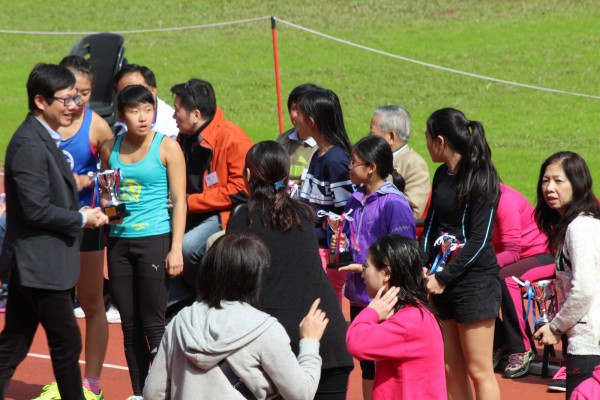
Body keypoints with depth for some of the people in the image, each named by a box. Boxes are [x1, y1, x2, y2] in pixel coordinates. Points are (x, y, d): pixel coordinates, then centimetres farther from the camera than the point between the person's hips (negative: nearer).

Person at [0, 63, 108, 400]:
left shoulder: (44, 139, 13)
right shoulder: (29, 145, -19)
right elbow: (37, 210, -23)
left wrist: (79, 210, 5)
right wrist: (82, 218, -11)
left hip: (32, 265, 10)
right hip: (40, 264, -10)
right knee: (67, 341, -1)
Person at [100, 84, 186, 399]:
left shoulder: (167, 147, -4)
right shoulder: (110, 149, 8)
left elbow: (179, 201, -5)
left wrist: (176, 248, -11)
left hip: (155, 240, -5)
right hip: (119, 241, 5)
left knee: (153, 323, -6)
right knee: (129, 325, 7)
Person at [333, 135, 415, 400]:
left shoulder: (393, 203, -14)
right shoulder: (355, 201, 10)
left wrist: (364, 268, -17)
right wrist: (342, 245, 1)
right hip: (358, 296, 8)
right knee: (366, 364, 15)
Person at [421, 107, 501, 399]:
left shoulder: (481, 178, -12)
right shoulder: (442, 175, 11)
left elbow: (479, 240, -15)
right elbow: (431, 226, 13)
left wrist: (443, 278, -16)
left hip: (475, 280, -8)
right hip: (443, 282, 8)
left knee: (479, 371, -5)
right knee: (452, 370, 9)